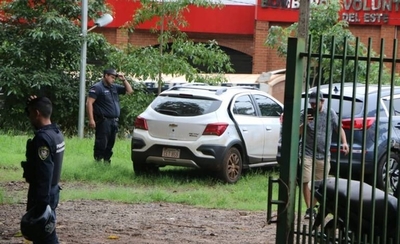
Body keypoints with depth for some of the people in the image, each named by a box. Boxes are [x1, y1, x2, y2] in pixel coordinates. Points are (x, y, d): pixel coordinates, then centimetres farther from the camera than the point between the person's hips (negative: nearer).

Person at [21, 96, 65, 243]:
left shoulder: (42, 138, -23)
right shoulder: (56, 132, 6)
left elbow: (44, 174, -26)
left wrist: (40, 203, -24)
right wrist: (35, 104, 20)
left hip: (42, 193, -10)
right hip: (52, 190, 10)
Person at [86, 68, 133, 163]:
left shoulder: (114, 87, 16)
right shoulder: (97, 87, -5)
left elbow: (129, 91, 26)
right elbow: (89, 103, -13)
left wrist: (124, 80, 10)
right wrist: (91, 119, -20)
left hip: (114, 121, 7)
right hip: (103, 121, -7)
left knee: (110, 144, 11)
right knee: (101, 144, -9)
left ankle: (107, 161, 18)